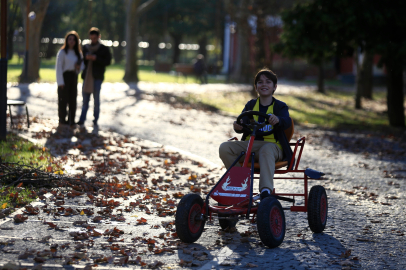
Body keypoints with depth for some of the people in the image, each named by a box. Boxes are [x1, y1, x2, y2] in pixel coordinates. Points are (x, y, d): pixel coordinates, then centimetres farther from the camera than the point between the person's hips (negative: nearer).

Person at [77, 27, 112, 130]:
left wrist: (96, 58, -16)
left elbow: (107, 61, -4)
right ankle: (82, 120, 4)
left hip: (97, 77, -4)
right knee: (85, 99, 4)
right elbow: (81, 60, 16)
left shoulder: (104, 49, 1)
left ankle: (95, 121, 4)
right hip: (87, 76, 4)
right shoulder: (85, 48, 13)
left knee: (96, 99, -1)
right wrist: (86, 58, -6)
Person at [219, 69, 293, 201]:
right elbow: (243, 123, 5)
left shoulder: (280, 106, 8)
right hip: (249, 144, 4)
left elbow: (286, 122, -12)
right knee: (225, 148, -21)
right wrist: (238, 126, -22)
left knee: (266, 151, -41)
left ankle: (266, 190, -51)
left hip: (272, 144, -4)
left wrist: (278, 120, -38)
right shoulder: (251, 105, 18)